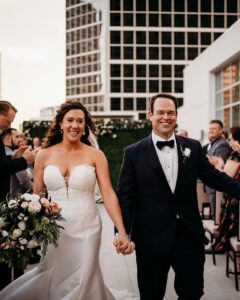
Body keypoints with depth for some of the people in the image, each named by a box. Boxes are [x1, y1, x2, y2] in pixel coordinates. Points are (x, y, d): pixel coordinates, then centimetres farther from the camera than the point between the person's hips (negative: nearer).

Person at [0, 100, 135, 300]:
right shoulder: (44, 155, 2)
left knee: (81, 284, 6)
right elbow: (36, 195, 8)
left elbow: (108, 194, -9)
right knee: (51, 282, 10)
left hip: (86, 230, -1)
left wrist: (122, 233, -19)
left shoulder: (95, 155, -3)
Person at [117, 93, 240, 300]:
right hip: (151, 238, -2)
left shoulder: (193, 147, 5)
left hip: (190, 235, 2)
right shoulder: (134, 153, -2)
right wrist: (122, 232, -9)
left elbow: (214, 177, 7)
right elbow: (125, 195, -2)